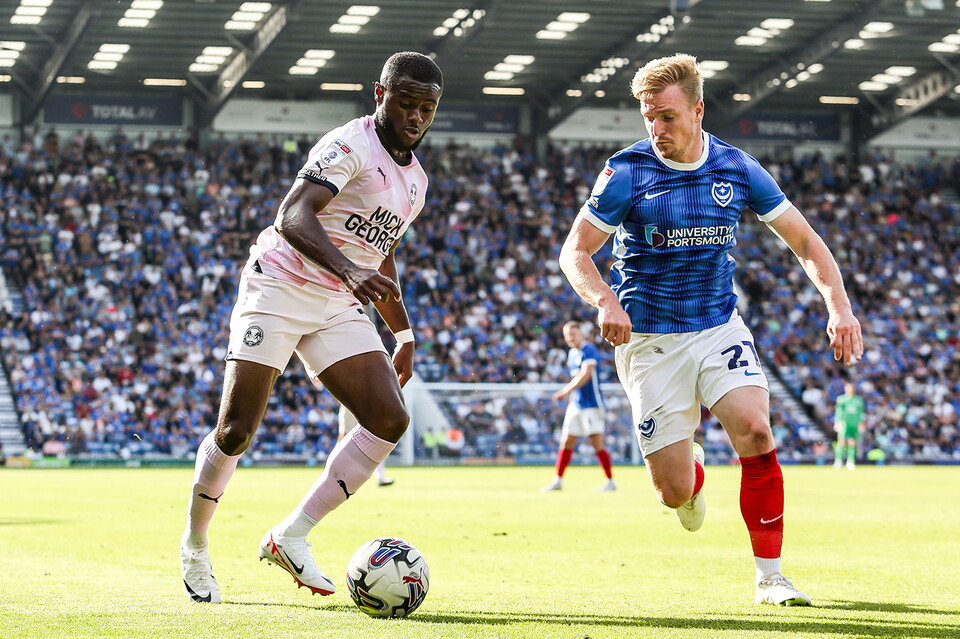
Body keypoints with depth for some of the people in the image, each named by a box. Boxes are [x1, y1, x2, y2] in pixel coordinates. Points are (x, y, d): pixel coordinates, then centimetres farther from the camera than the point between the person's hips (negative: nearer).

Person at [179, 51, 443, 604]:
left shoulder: (415, 177, 14)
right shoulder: (350, 146, -13)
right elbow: (292, 217, -28)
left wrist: (404, 335, 27)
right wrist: (346, 268, -43)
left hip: (338, 309, 7)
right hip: (278, 291, -7)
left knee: (390, 419, -11)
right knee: (236, 433, -8)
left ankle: (292, 536, -4)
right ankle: (195, 547, 16)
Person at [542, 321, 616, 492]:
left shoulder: (589, 351, -12)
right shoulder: (572, 353, 14)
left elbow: (585, 375, -23)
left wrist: (567, 390, -26)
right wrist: (571, 397, 17)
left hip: (591, 404, -8)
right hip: (575, 405, 8)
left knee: (597, 443, -9)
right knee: (566, 442, 7)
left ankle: (610, 481, -2)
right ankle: (558, 481, 13)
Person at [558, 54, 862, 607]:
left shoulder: (739, 169, -2)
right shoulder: (626, 172, -10)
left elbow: (805, 240, 5)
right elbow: (575, 253, -5)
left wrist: (839, 306, -11)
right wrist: (605, 301, -26)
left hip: (720, 328, 2)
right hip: (649, 339, -2)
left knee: (755, 430, -25)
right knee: (675, 492, -5)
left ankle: (770, 576, -13)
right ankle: (691, 470, 36)